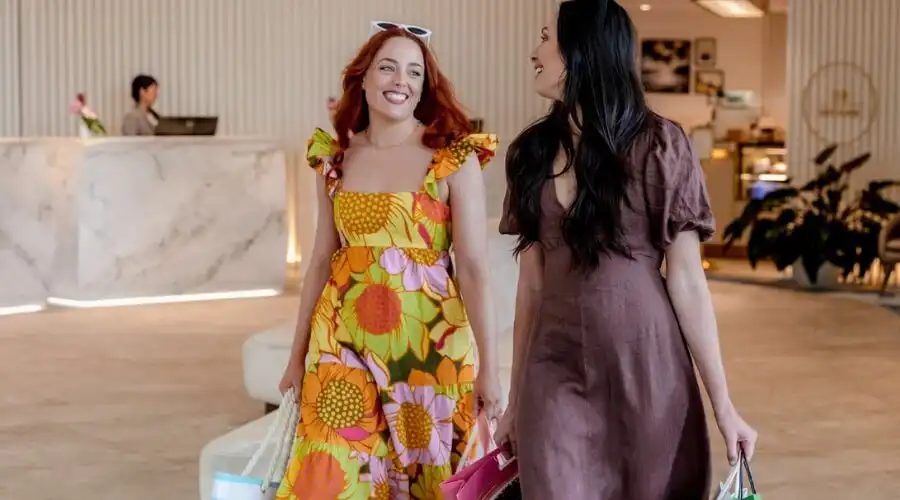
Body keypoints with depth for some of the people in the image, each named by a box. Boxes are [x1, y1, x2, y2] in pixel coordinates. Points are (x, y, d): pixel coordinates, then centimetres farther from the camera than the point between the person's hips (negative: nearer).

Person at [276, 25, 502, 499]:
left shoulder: (454, 158, -8)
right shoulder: (335, 156, 4)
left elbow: (473, 267, -9)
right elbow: (322, 260, 11)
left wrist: (488, 365, -9)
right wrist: (297, 354, 14)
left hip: (428, 345, -3)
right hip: (346, 344, 3)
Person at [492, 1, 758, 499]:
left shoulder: (657, 144, -6)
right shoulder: (531, 152, 5)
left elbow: (686, 279, -6)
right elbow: (531, 281, 9)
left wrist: (722, 403, -8)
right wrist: (516, 398, 10)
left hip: (644, 364, -3)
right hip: (556, 369, 3)